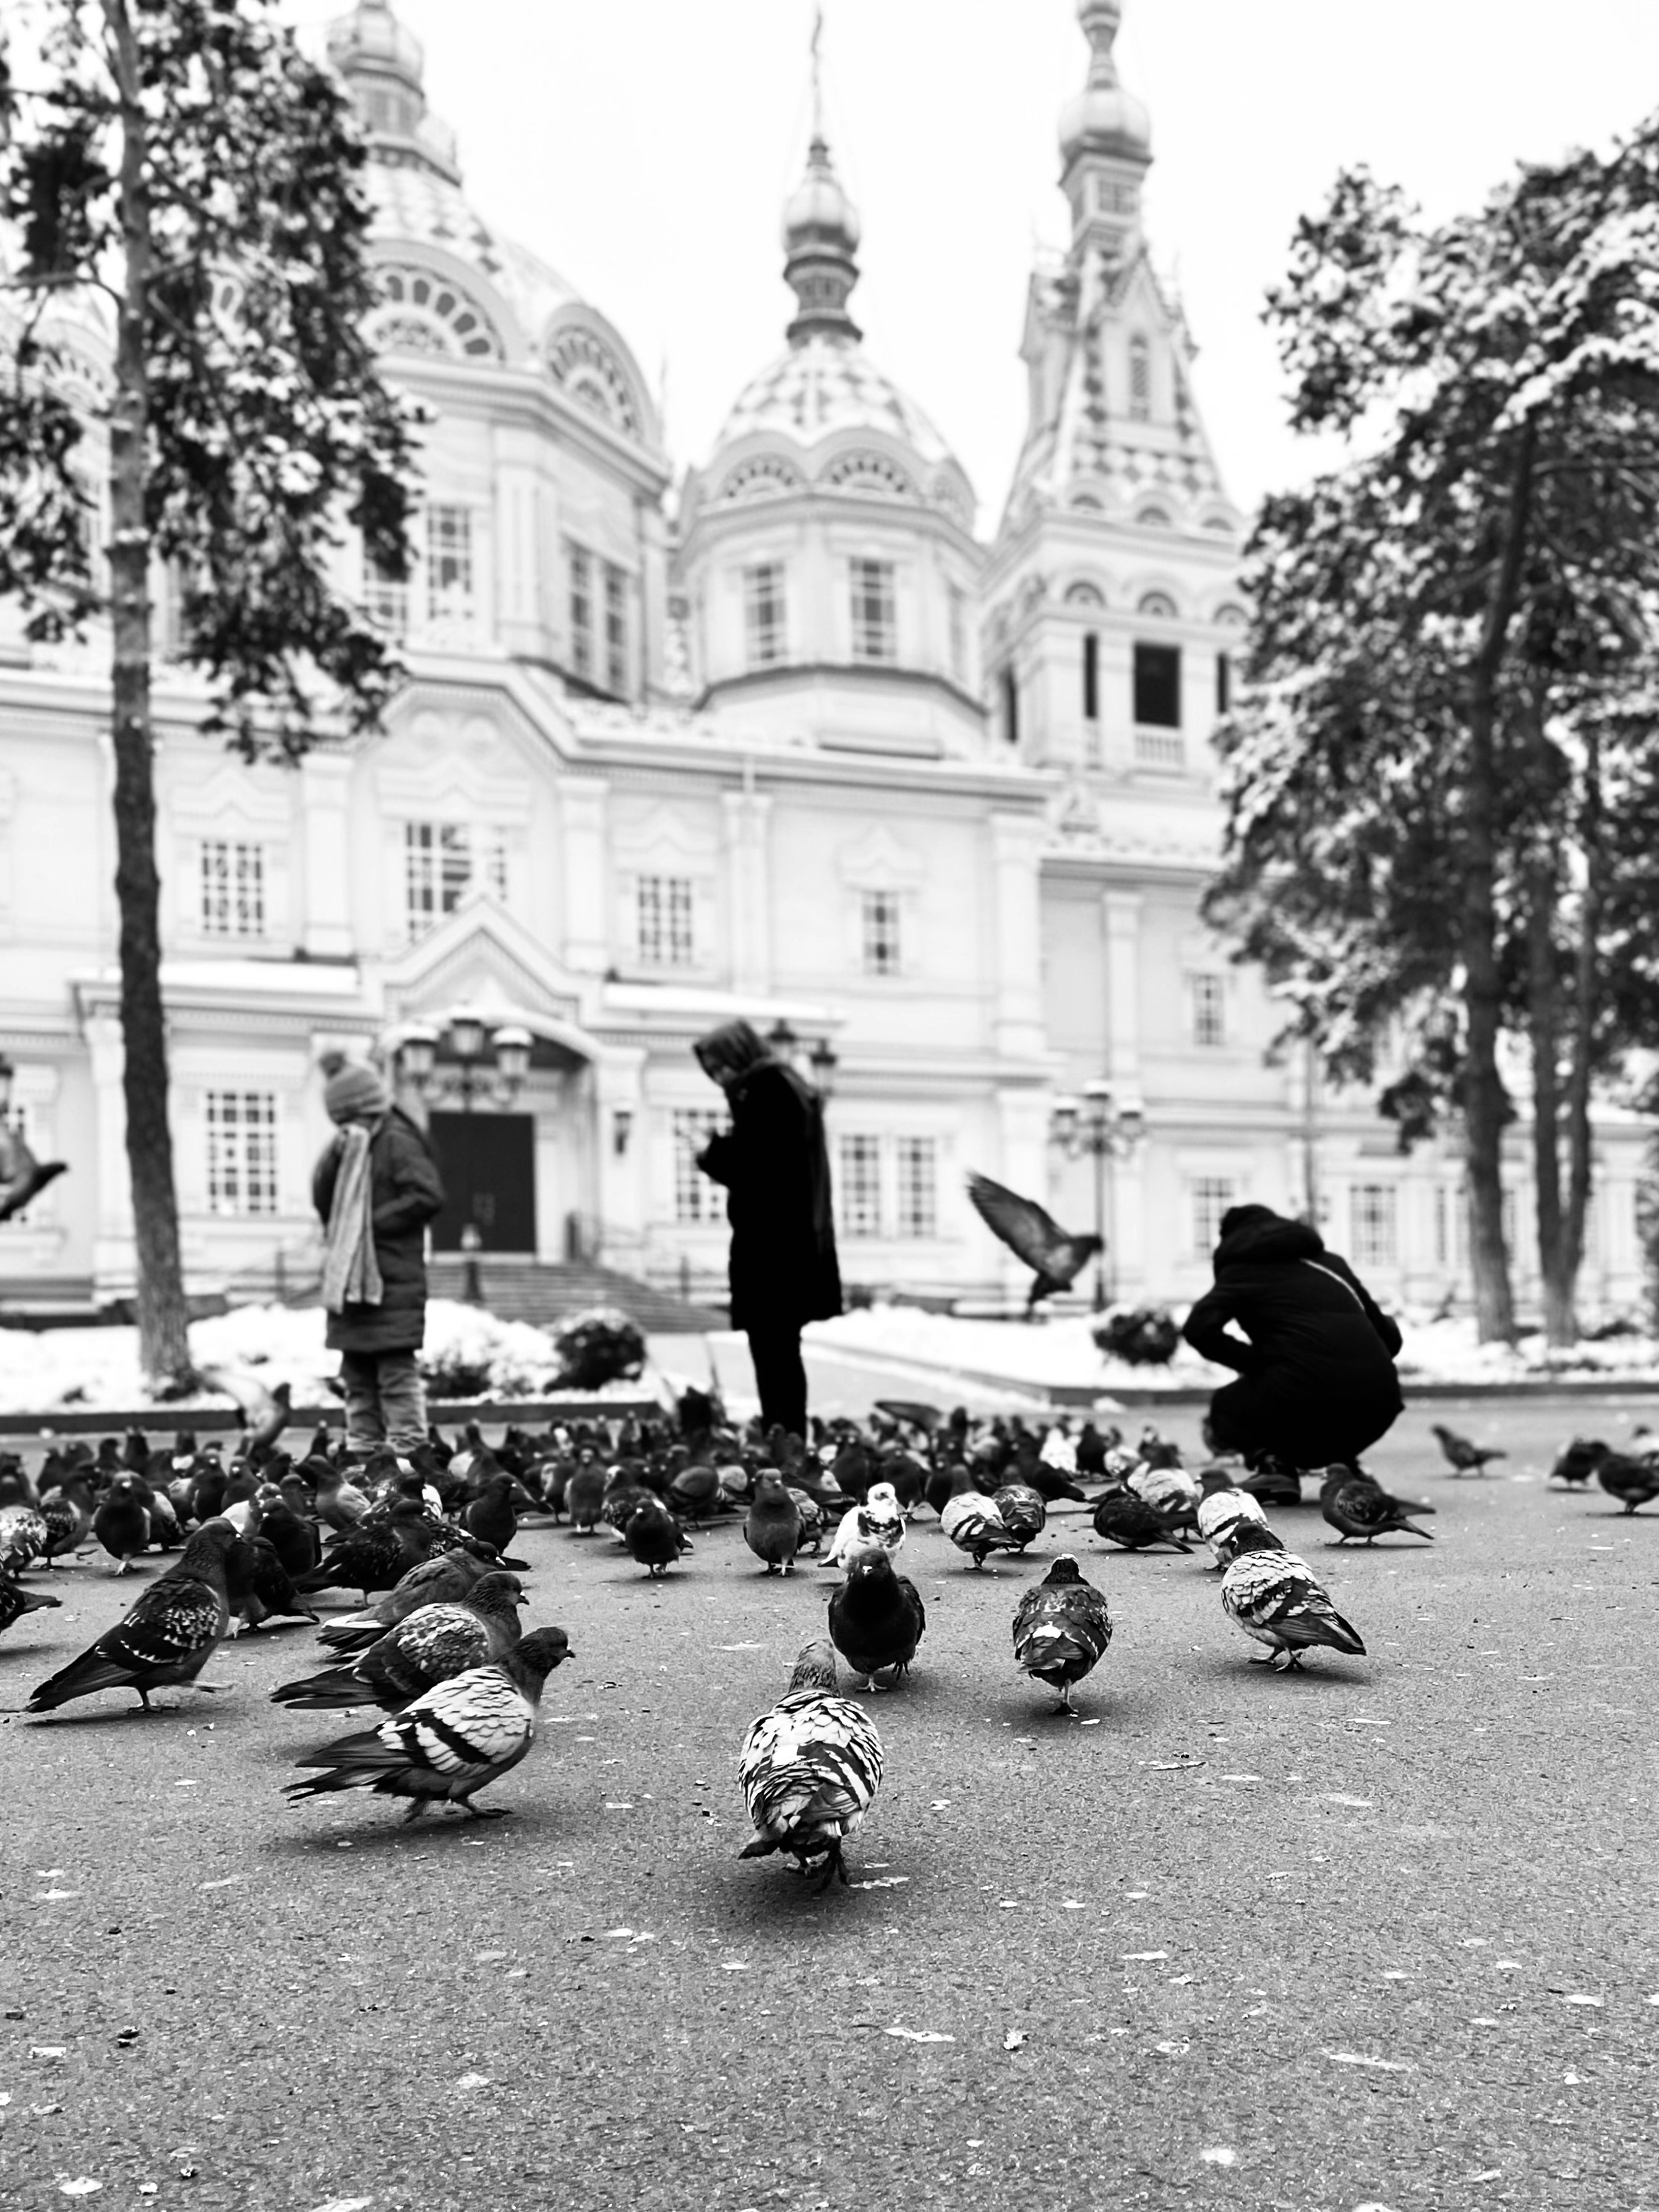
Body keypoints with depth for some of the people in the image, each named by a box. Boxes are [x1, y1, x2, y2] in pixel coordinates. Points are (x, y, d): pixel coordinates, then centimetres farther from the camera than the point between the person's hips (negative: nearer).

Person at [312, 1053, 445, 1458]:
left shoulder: (398, 1141, -7)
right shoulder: (351, 1147, 16)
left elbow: (427, 1195, -17)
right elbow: (322, 1200, 10)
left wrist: (375, 1222, -14)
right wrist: (335, 1157, -5)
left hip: (392, 1283, -8)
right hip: (350, 1277, 8)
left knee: (397, 1372, -8)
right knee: (358, 1378, 12)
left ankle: (407, 1452, -6)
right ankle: (360, 1453, 18)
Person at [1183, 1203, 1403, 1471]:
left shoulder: (1242, 1269, 13)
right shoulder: (1331, 1261, 27)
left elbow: (1198, 1329, -5)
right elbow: (1391, 1337, 24)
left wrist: (1258, 1362, 4)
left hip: (1309, 1391, -5)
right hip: (1377, 1399, 5)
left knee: (1228, 1407, 20)